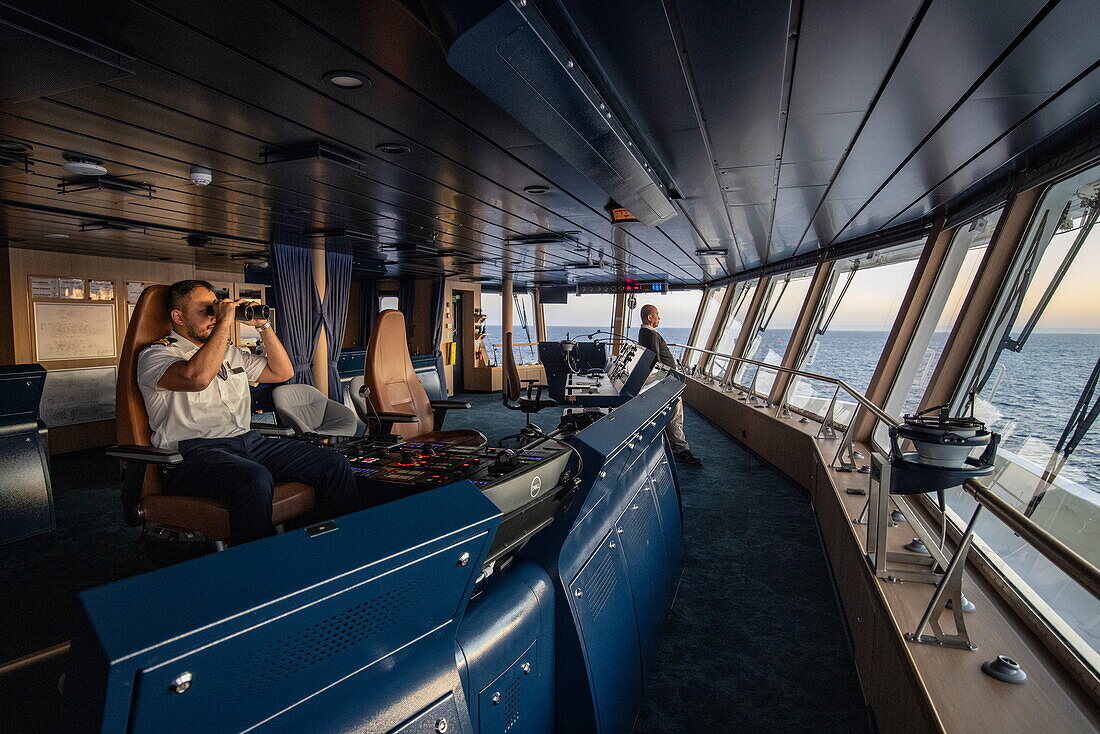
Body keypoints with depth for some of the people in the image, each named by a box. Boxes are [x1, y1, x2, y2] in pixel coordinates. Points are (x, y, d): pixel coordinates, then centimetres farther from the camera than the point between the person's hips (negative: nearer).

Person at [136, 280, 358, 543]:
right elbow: (198, 377, -20)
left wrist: (264, 326, 16)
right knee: (255, 479, -41)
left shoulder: (230, 353, 26)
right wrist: (224, 323, -12)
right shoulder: (155, 355, 3)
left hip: (248, 441, 7)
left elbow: (282, 372, 24)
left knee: (336, 466, -11)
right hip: (194, 452, -6)